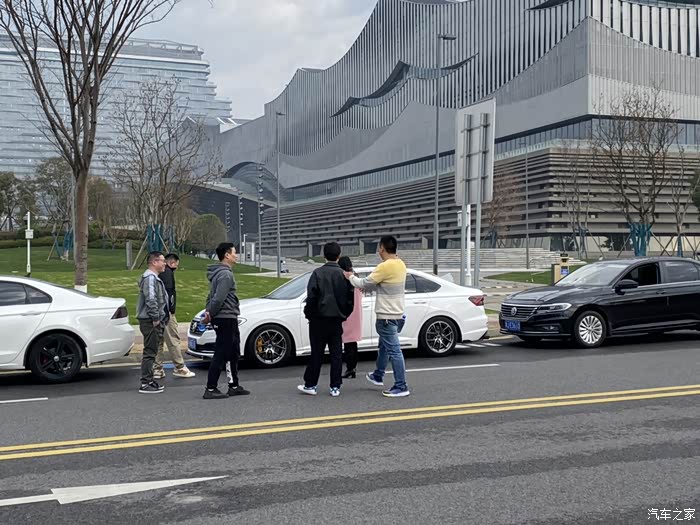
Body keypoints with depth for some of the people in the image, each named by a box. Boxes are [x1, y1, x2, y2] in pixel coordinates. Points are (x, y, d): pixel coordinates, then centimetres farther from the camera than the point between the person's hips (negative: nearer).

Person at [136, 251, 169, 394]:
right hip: (150, 322, -11)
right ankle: (145, 384, -5)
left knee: (152, 352, 15)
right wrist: (155, 318, -21)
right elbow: (150, 299, -25)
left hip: (155, 321, 11)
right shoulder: (150, 278, -15)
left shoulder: (154, 277, 20)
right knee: (149, 352, -8)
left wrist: (162, 318, 20)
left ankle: (149, 380, 23)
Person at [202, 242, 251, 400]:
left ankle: (234, 386, 23)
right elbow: (218, 298, -23)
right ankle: (210, 389, -4)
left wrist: (209, 313, 8)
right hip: (226, 318, -11)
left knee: (233, 353, 16)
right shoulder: (225, 274, -17)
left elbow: (212, 296, 18)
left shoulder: (220, 273, 16)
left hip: (229, 319, 11)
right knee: (221, 355, -7)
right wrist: (210, 315, -13)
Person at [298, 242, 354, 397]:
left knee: (317, 353, 5)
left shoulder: (318, 273, -9)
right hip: (337, 320, 2)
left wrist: (309, 314, 2)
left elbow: (311, 297, -11)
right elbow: (350, 298, 4)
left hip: (319, 319, -2)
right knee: (336, 354, 7)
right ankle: (335, 387, 7)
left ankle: (310, 385, 12)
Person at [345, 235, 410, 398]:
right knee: (384, 346, 24)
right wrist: (367, 287, 18)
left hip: (387, 316, -9)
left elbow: (364, 283, -13)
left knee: (394, 350, -6)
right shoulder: (400, 264, 7)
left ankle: (401, 387, -4)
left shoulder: (385, 267, -21)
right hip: (396, 314, 9)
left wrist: (351, 277, 4)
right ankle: (378, 376, 39)